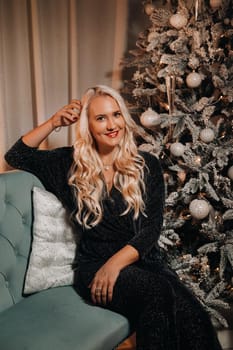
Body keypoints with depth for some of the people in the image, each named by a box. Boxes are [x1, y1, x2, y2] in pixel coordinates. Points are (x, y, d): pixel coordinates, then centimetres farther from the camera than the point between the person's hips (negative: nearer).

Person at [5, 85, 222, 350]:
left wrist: (115, 263, -14)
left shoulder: (147, 166, 8)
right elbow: (16, 156, 15)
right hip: (95, 266, -1)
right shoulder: (71, 163, 9)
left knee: (190, 312, -32)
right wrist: (53, 123, 5)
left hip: (142, 261, 1)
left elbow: (152, 227, 0)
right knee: (159, 292, -34)